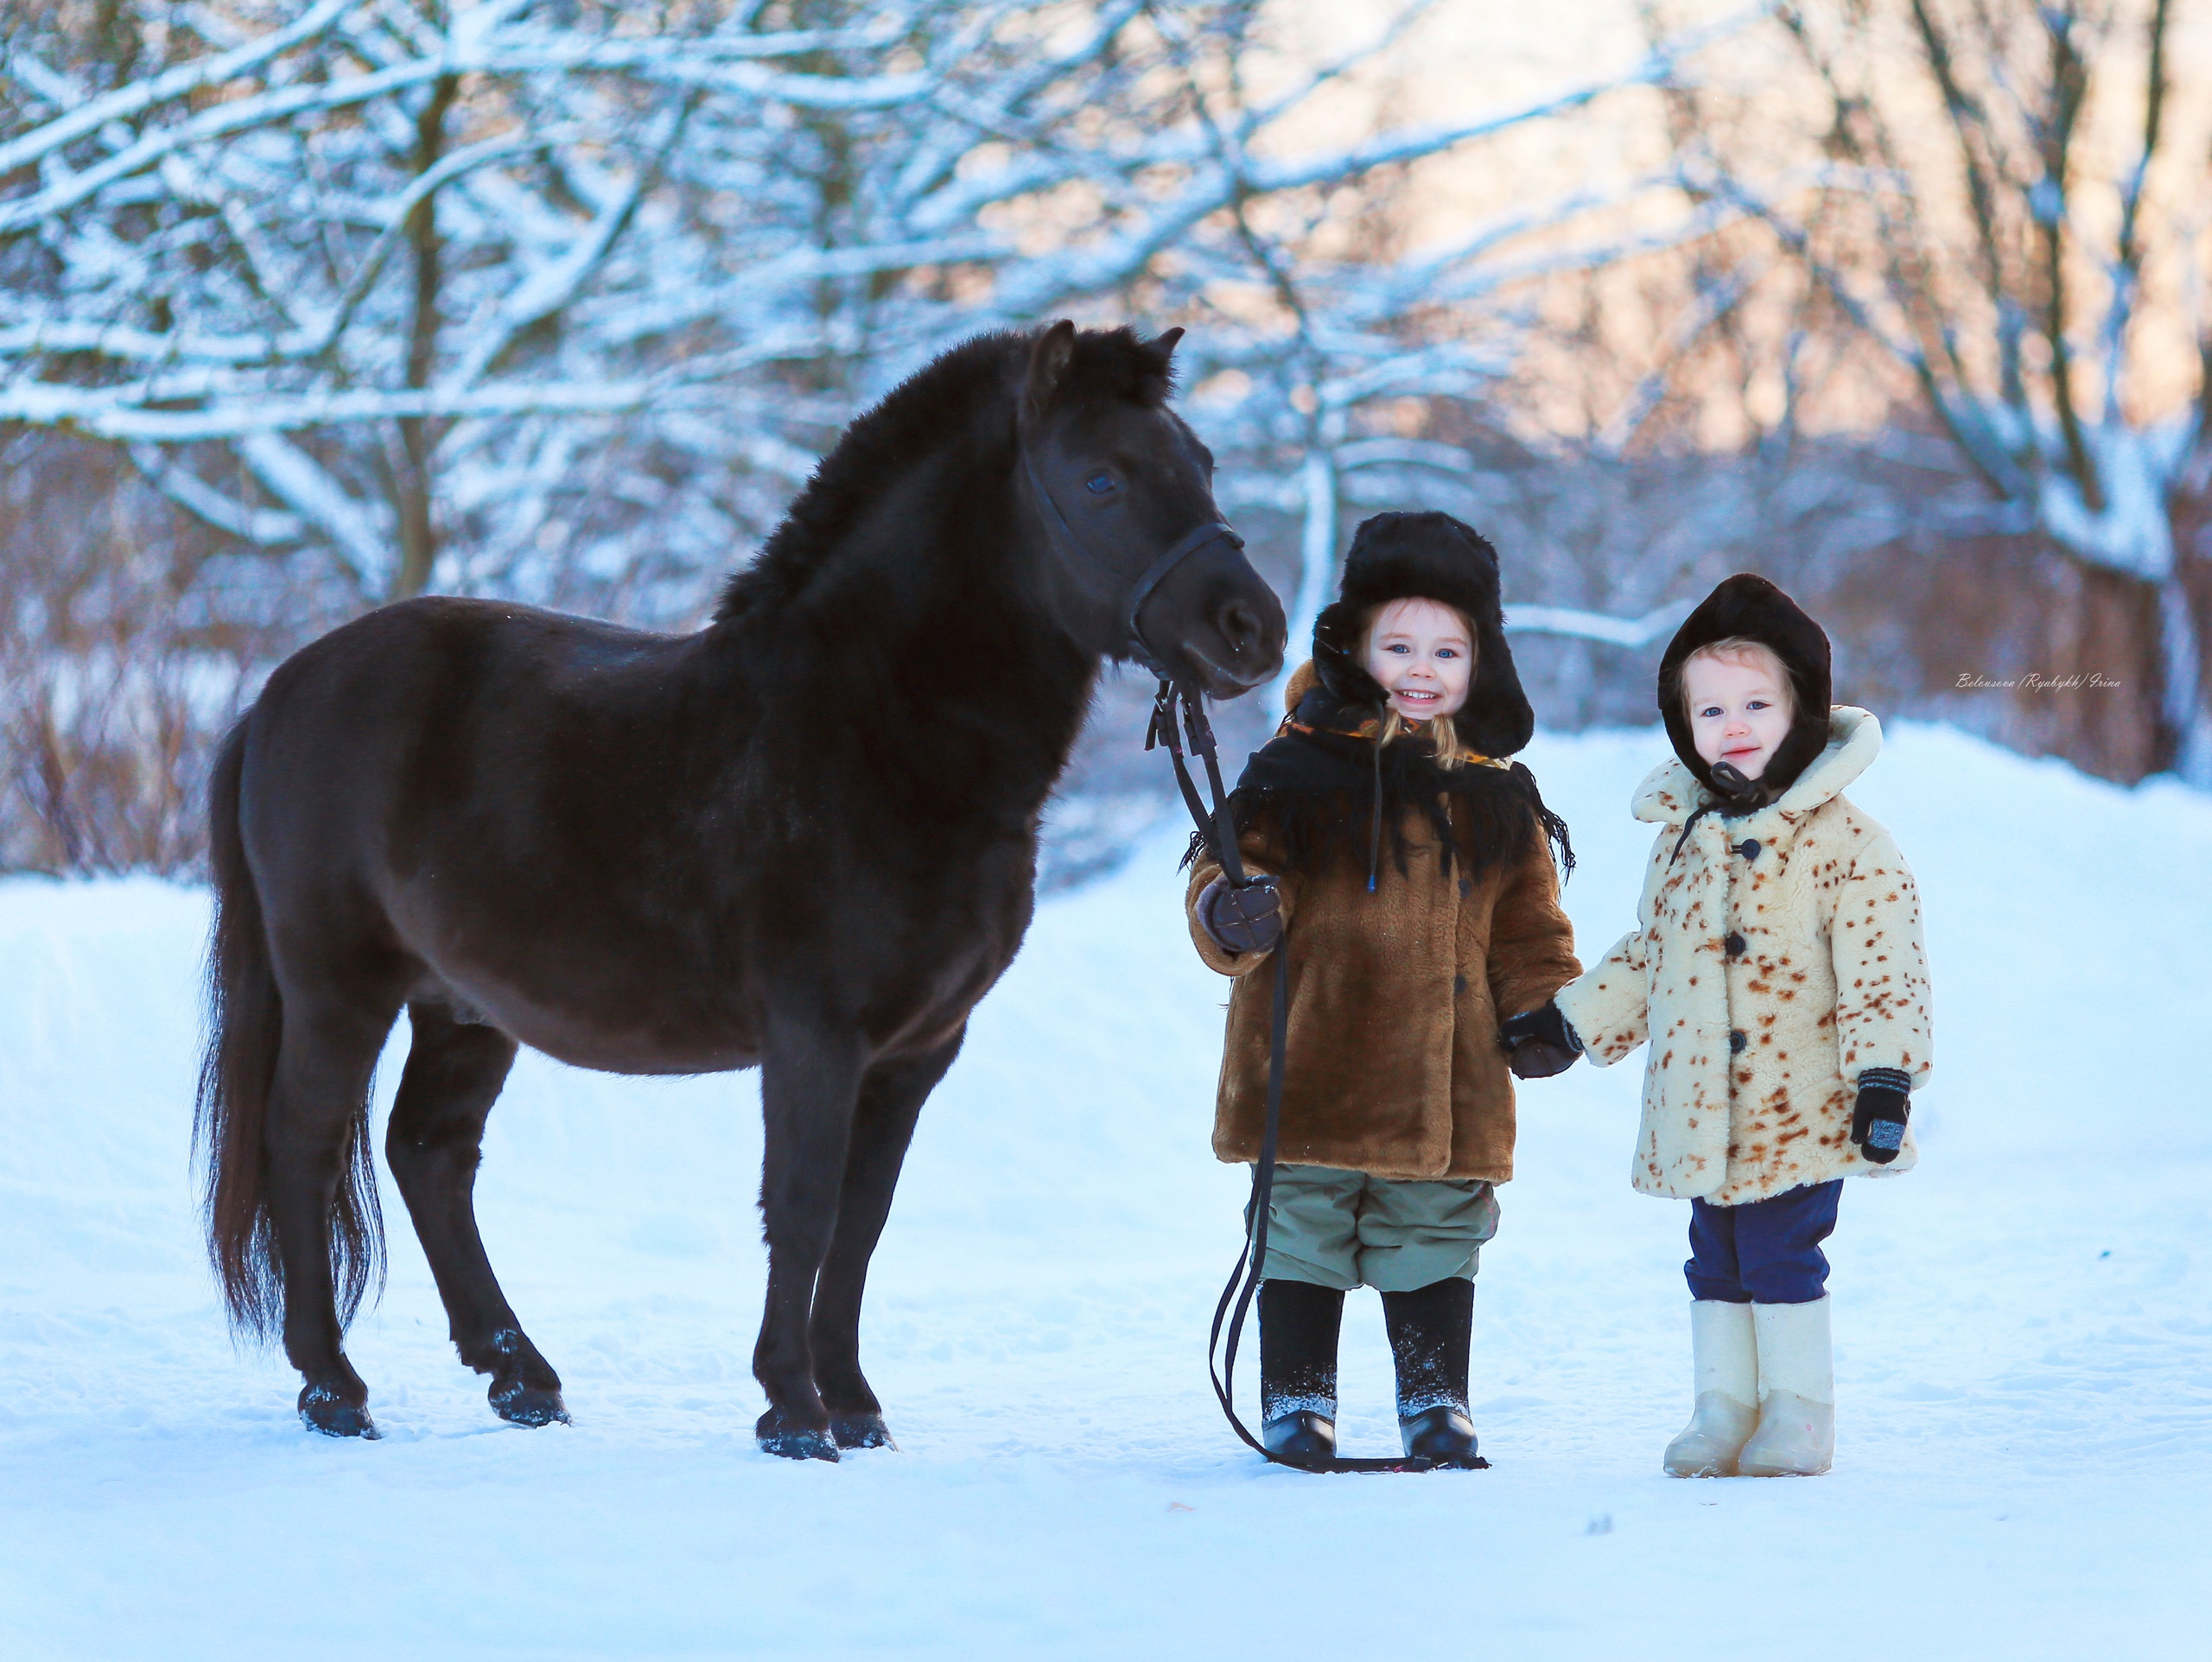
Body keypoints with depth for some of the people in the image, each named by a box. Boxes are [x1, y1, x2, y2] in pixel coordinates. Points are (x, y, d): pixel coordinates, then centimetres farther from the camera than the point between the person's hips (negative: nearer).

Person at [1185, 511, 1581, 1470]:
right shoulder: (1299, 774, -2)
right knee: (1303, 1239, 4)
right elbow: (1233, 867, -2)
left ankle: (1436, 1407, 22)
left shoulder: (1496, 797, 10)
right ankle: (1297, 1405, 17)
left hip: (1446, 1084, 3)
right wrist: (1234, 915, -24)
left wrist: (1540, 1008, 2)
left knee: (1433, 1242, 10)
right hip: (1312, 1076, -2)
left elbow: (1526, 923, 16)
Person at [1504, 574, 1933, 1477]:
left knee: (1781, 1256, -4)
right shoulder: (1682, 835, 11)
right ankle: (1723, 1407, 21)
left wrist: (1884, 1075, -16)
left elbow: (1881, 964, -10)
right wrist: (1569, 1020, 21)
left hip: (1800, 1110, -6)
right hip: (1700, 1110, 6)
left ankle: (1797, 1412, 9)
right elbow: (1648, 953, 23)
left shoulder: (1842, 840, -8)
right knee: (1715, 1262, 11)